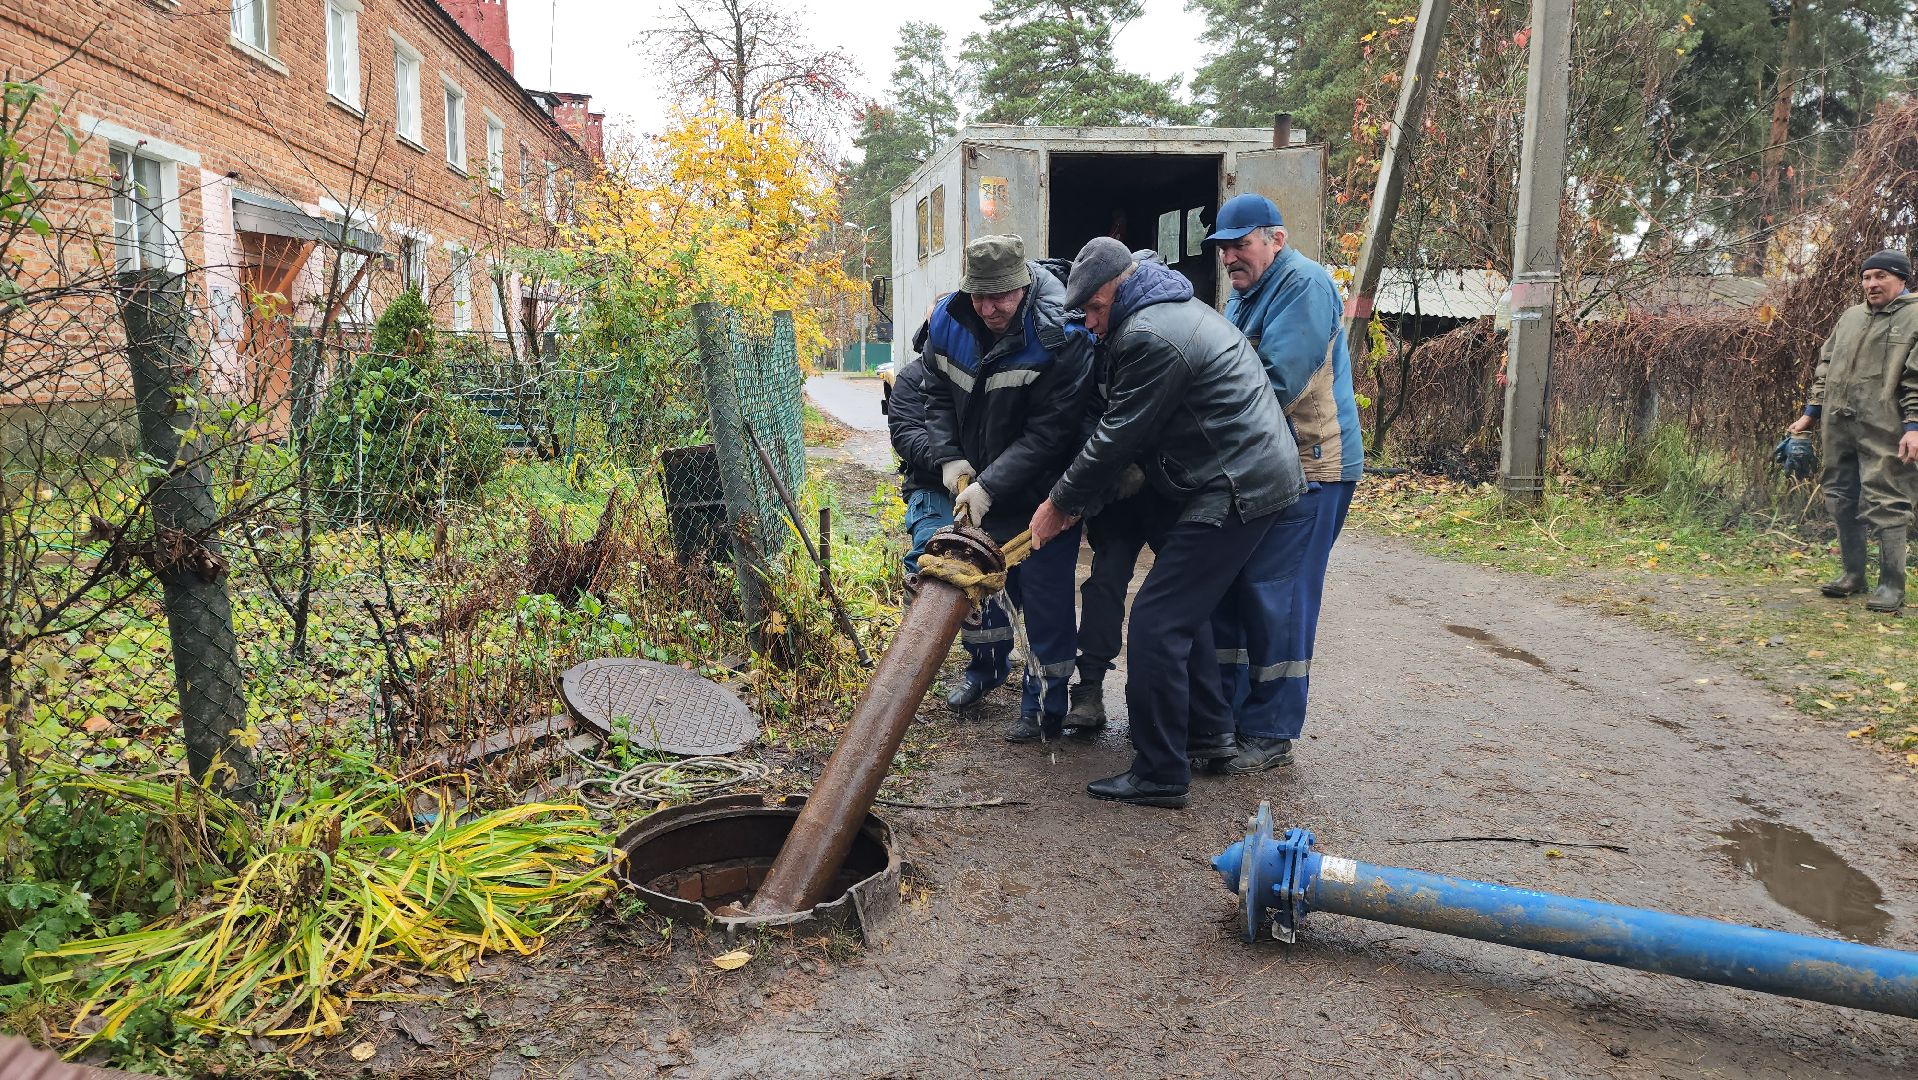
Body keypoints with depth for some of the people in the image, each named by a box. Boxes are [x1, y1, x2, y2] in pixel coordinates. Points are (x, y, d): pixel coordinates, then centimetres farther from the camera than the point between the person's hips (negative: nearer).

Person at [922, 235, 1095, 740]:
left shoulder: (1060, 338, -27)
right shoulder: (949, 321, -10)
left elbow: (1049, 432, -28)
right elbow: (938, 396, 5)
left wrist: (990, 486, -30)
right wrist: (950, 458, -8)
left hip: (1043, 492, -6)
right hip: (978, 483, 6)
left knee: (1045, 598, 0)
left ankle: (1045, 705, 17)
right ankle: (987, 667, 44)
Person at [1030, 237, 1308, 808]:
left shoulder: (1150, 336, -18)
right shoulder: (1172, 309, 18)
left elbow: (1117, 437, -15)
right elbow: (1125, 427, 19)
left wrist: (1061, 504, -2)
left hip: (1237, 490, -11)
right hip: (1262, 474, 11)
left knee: (1156, 624, -9)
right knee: (1185, 606, 22)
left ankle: (1160, 775, -2)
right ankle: (1209, 729, 32)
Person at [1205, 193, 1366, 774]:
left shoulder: (1304, 284, -12)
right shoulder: (1243, 295, 18)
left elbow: (1277, 383, -22)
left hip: (1308, 469, -9)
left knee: (1274, 599, -6)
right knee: (1225, 589, 11)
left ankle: (1271, 734, 5)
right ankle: (1223, 711, 22)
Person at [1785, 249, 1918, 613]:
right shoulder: (1850, 317, 18)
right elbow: (1826, 366, 22)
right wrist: (1811, 412, 18)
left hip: (1884, 431, -6)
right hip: (1837, 426, 7)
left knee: (1886, 504, -4)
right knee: (1842, 499, 12)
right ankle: (1852, 573, 24)